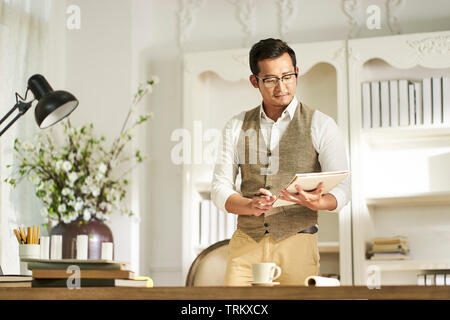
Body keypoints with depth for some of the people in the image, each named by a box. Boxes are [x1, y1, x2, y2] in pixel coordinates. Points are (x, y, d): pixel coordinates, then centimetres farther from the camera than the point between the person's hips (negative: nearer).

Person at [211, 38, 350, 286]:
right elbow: (220, 189, 8)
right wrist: (251, 206, -13)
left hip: (296, 241, -1)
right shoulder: (236, 127, 11)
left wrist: (317, 202, -24)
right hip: (246, 242, 2)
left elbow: (341, 189, -1)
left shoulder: (320, 125, 3)